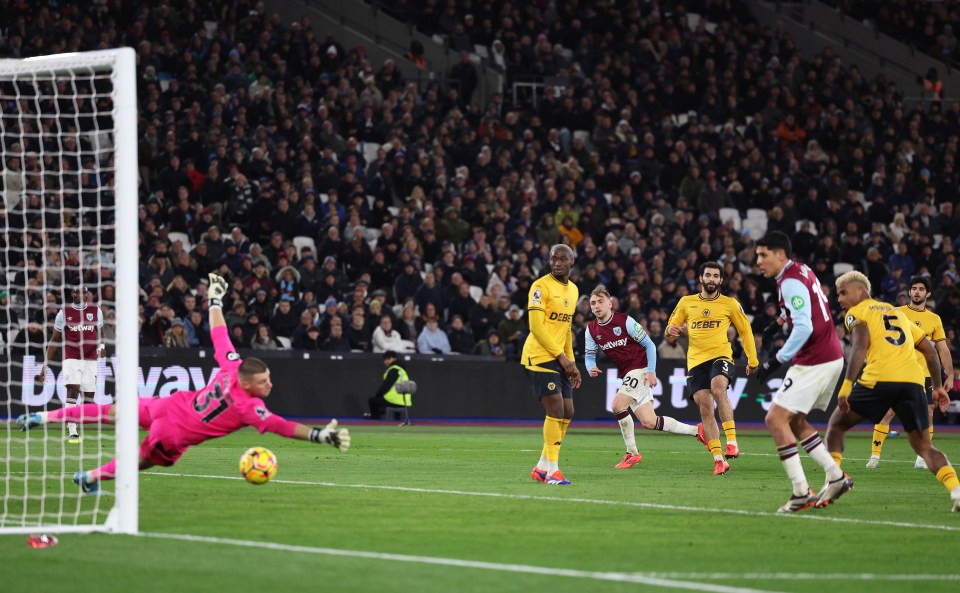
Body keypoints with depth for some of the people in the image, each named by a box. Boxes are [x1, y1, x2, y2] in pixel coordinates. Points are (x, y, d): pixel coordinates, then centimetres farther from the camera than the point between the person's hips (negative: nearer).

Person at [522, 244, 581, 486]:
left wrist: (571, 363, 17)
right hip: (539, 356, -8)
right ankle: (552, 470, -10)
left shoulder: (573, 290, 15)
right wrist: (562, 356, -17)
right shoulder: (541, 286, -10)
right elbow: (536, 326, -16)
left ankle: (542, 467, 14)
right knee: (556, 410, -14)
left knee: (567, 413, 5)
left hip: (560, 359, 8)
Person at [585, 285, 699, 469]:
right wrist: (591, 368, -15)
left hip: (641, 369, -6)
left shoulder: (625, 321, -12)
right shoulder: (591, 329, 4)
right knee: (649, 423, 0)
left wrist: (651, 371, -16)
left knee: (618, 405, -23)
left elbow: (649, 345, -8)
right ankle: (696, 431, 15)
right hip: (627, 375, 6)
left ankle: (632, 453, -8)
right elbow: (589, 355, 9)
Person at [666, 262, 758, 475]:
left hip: (721, 355, -3)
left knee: (718, 388, -32)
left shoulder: (730, 304, 7)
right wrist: (671, 331, -9)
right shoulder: (686, 302, 11)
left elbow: (745, 330, 14)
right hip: (696, 360, 3)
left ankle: (732, 442, -32)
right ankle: (718, 459, -2)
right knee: (705, 407, -6)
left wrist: (752, 360, 13)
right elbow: (671, 326, 15)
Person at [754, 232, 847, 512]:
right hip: (832, 357, 10)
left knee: (776, 419, -10)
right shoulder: (801, 270, 13)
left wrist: (778, 359, -23)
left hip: (814, 362, -10)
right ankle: (835, 476, 17)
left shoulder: (791, 281, -17)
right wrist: (779, 321, 41)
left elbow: (803, 328, -26)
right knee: (795, 421, 19)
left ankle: (801, 493, -12)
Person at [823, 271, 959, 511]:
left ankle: (835, 477, -4)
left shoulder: (856, 313, 12)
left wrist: (846, 386, -15)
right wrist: (938, 387, 33)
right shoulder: (898, 313, 30)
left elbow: (861, 345, -8)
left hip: (878, 379, -5)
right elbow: (930, 350, 28)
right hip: (913, 381, 5)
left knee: (837, 425, 16)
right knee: (924, 447, 11)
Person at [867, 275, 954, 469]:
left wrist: (950, 375, 5)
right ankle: (875, 455, -1)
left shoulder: (934, 319, 9)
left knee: (927, 415, -2)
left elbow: (943, 349, 11)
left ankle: (922, 458, 9)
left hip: (924, 374, 3)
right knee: (887, 413, -8)